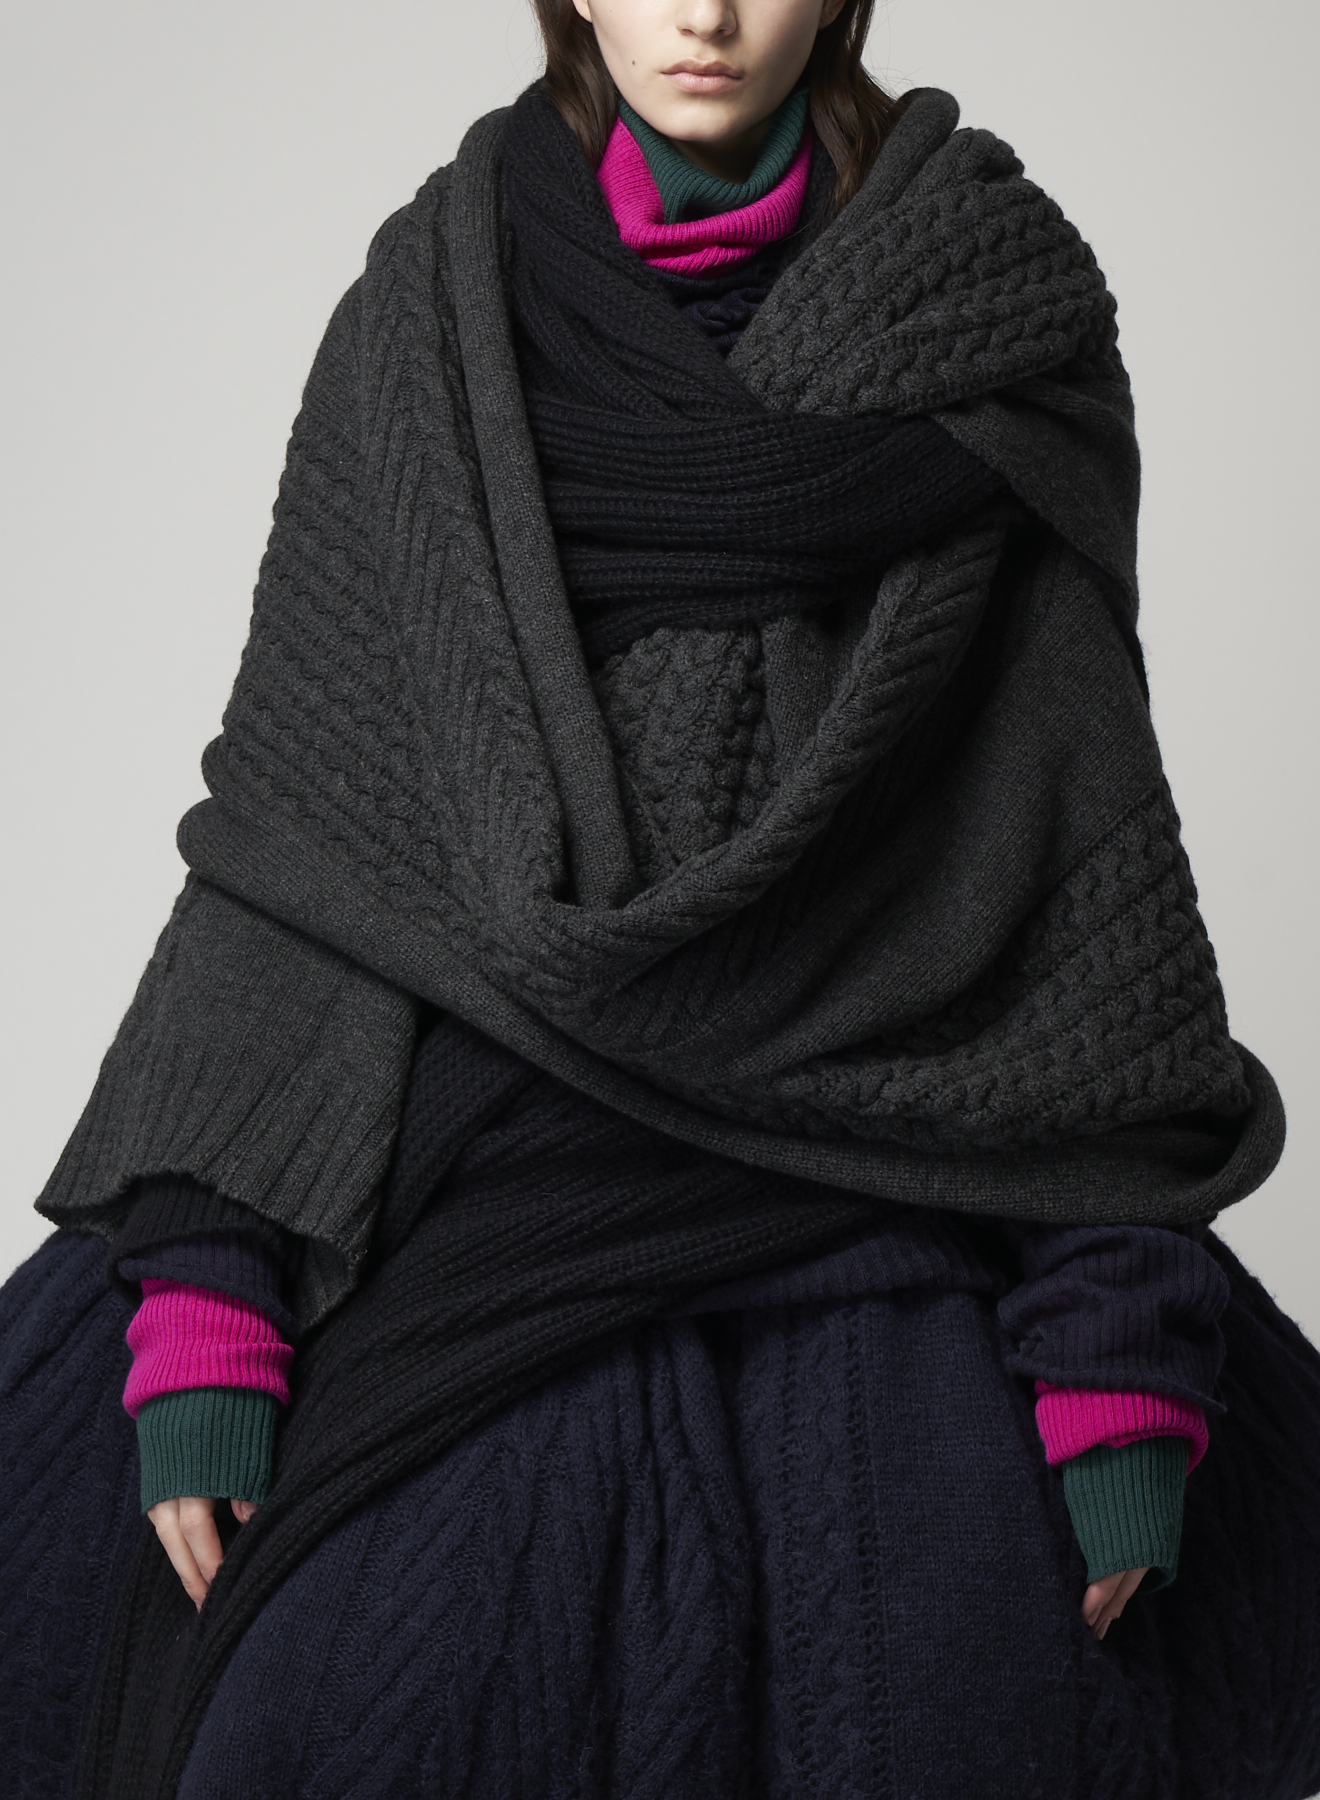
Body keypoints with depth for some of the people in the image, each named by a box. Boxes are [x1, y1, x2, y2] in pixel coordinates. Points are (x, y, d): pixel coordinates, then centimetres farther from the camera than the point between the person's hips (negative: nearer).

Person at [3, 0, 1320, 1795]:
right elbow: (296, 802, 3)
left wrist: (1121, 1347, -6)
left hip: (874, 1194, 0)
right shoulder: (433, 300, 5)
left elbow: (1089, 814, 1)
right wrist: (205, 1297, -7)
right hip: (483, 1165, 1)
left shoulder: (996, 302, 3)